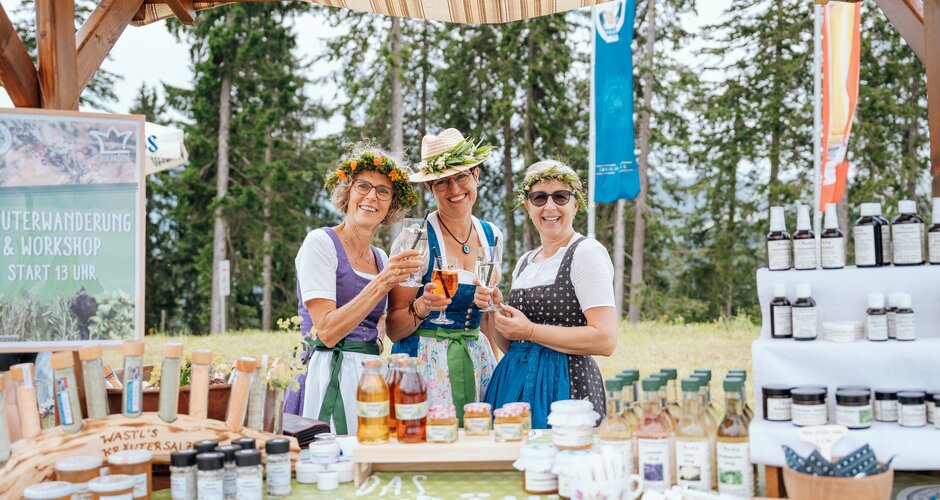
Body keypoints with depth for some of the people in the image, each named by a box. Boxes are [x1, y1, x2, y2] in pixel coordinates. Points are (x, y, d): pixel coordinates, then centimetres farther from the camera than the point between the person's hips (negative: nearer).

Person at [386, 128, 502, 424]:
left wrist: (495, 367, 11)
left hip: (477, 364, 5)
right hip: (424, 364, -5)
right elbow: (393, 330, -8)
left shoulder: (492, 236, 6)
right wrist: (421, 307, -26)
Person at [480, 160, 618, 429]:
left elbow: (605, 340, -17)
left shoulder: (587, 252, -8)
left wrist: (530, 330, -14)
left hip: (565, 386, -6)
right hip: (515, 383, 6)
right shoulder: (525, 262, 14)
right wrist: (495, 310, -1)